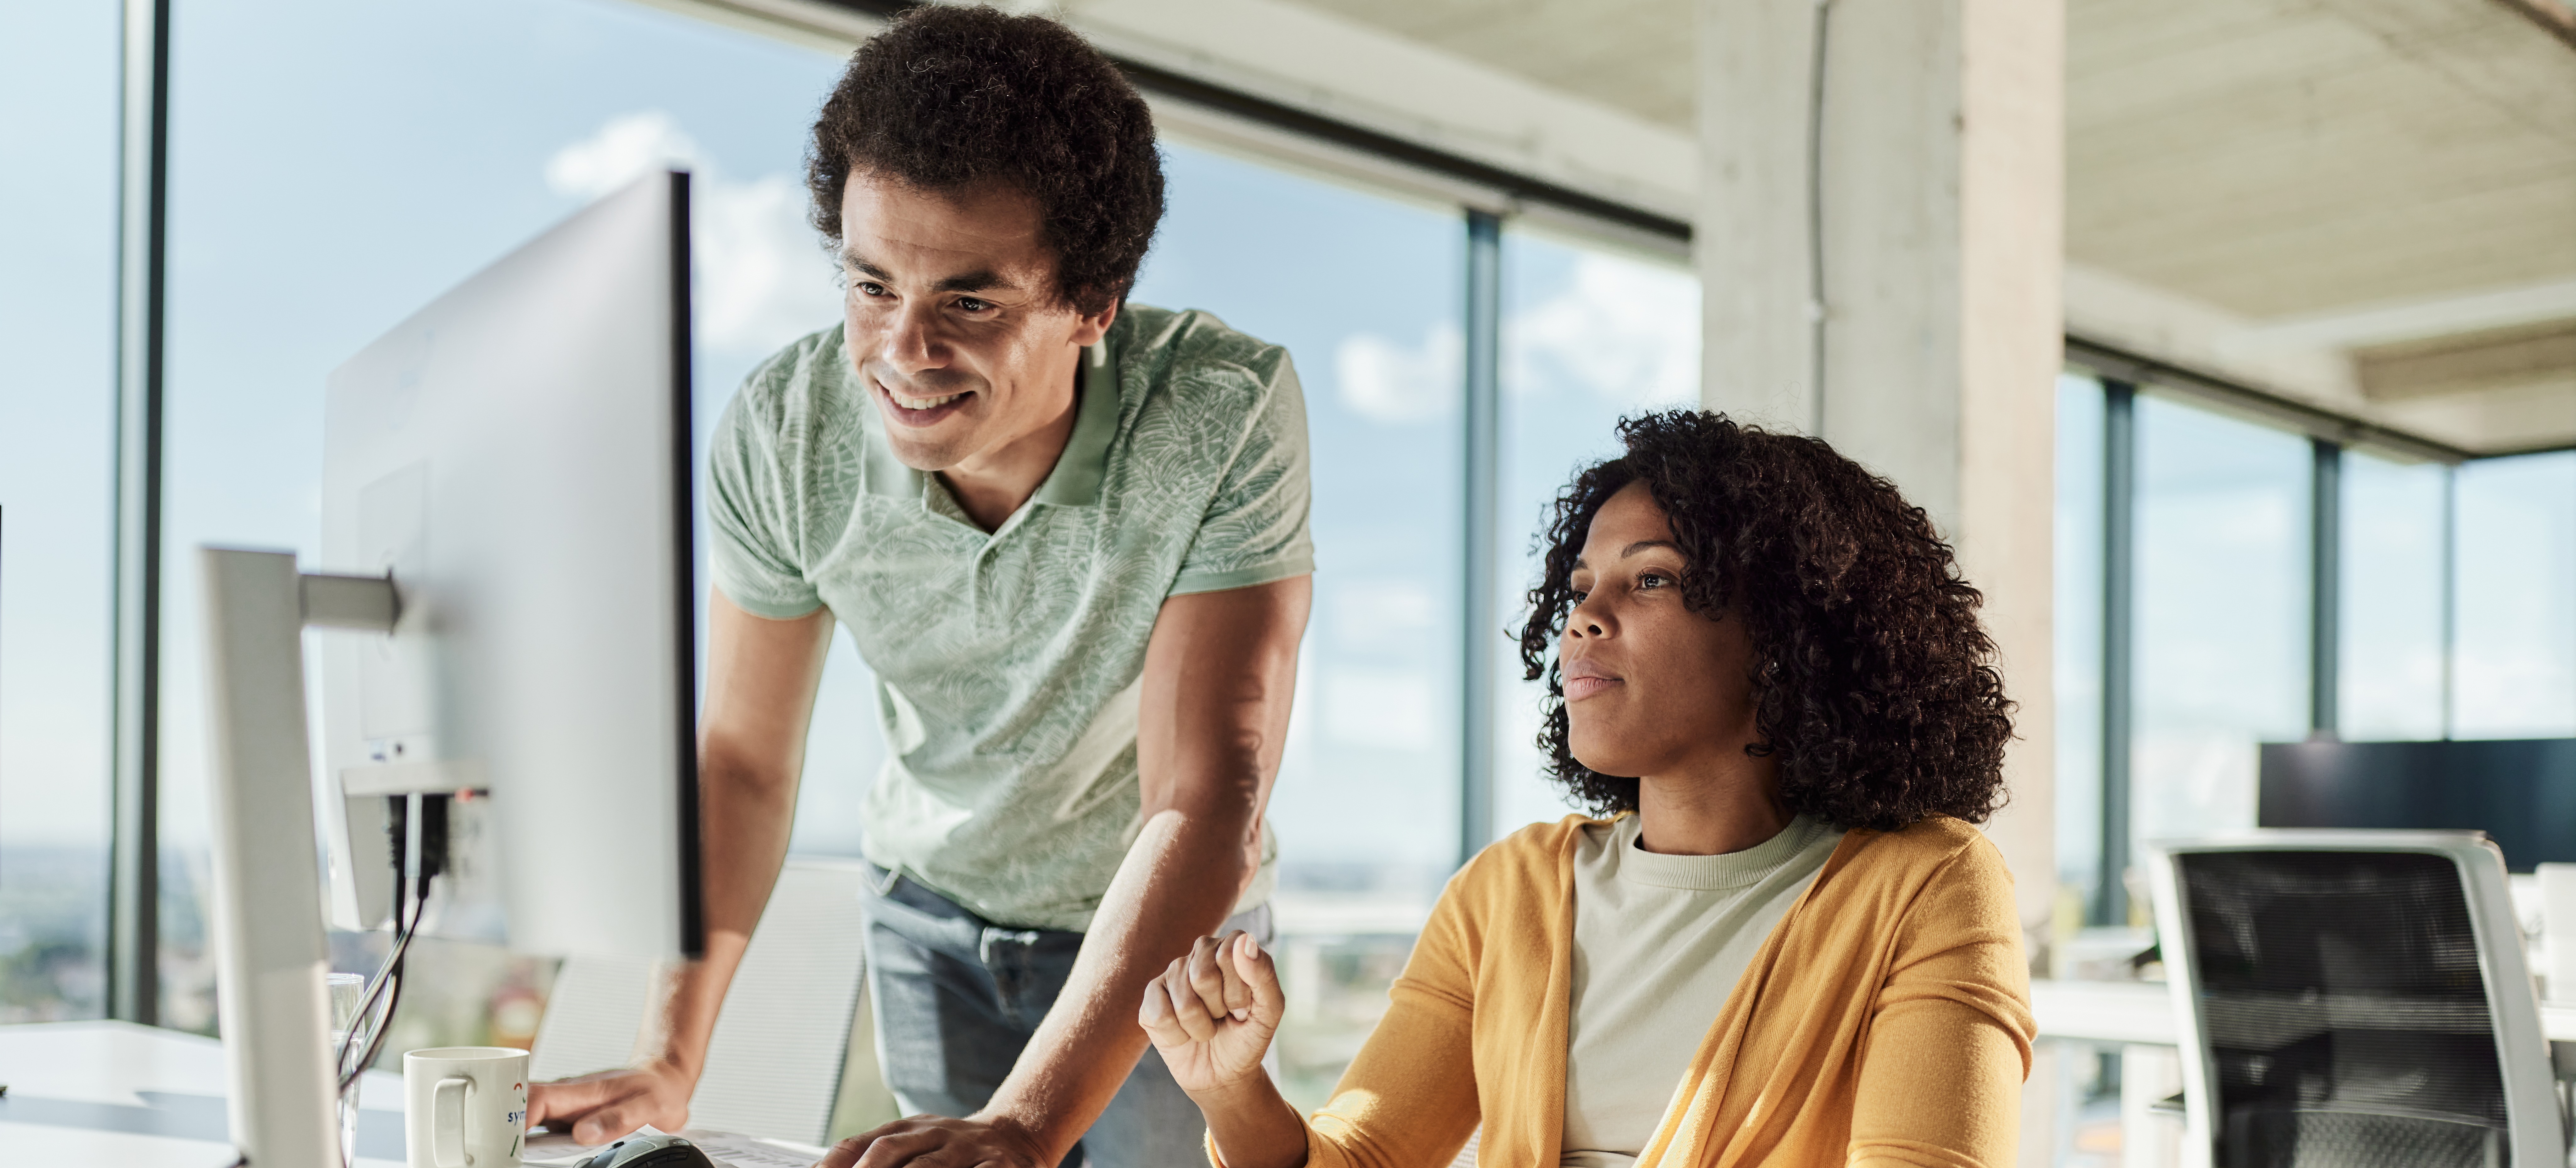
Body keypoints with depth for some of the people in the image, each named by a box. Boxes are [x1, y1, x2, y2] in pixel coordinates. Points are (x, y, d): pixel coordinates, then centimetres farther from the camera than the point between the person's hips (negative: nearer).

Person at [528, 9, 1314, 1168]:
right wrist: (669, 1064, -17)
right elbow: (743, 757, -9)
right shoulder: (783, 432, -22)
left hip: (1167, 927, -2)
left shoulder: (1225, 412, -32)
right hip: (932, 908, 2)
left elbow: (1206, 804, -35)